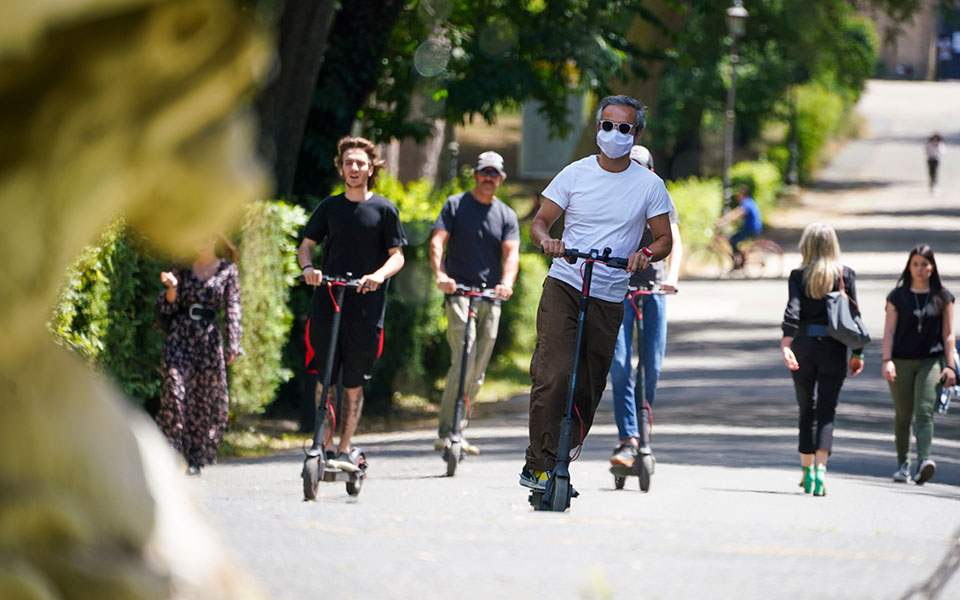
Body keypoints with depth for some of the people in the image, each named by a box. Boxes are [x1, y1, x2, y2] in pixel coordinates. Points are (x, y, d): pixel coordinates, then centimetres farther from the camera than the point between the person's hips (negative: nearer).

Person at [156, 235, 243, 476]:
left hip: (209, 338, 0)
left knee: (206, 396, 0)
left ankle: (195, 458, 8)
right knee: (174, 387, -15)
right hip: (180, 334, 0)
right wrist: (172, 287, -12)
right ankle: (172, 447, -15)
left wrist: (233, 345, -6)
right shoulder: (182, 269, 10)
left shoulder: (228, 271, 7)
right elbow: (167, 307, 8)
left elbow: (233, 309, 3)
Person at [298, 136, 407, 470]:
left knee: (354, 384, 1)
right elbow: (307, 245, 12)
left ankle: (345, 451, 9)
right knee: (324, 380, 2)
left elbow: (397, 255, 3)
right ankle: (324, 446, 12)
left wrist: (379, 275, -18)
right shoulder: (329, 207, 10)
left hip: (365, 308, -2)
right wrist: (308, 267, -10)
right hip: (326, 304, 2)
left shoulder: (384, 209, 3)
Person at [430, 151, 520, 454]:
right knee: (463, 363, -18)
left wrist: (506, 282, -20)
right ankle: (446, 433, -18)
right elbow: (437, 242, -4)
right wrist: (440, 275, -23)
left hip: (491, 298, 4)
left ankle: (456, 431, 15)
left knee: (477, 373, 6)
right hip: (459, 293, -4)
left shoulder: (506, 215, 13)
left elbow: (511, 252, 0)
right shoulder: (455, 205, 5)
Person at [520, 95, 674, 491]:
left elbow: (665, 240, 7)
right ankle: (538, 465, -16)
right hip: (563, 286, -2)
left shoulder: (649, 185, 4)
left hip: (609, 299, 2)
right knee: (554, 375, -19)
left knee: (589, 390, 4)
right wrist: (545, 240, -17)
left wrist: (645, 254, -16)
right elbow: (539, 222, 6)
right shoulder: (576, 174, 4)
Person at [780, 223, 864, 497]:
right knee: (826, 411, -1)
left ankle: (807, 471, 19)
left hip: (803, 347, 0)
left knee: (806, 410, 13)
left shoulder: (798, 276, 0)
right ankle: (820, 467, -19)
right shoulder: (846, 275, 1)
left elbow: (793, 310, -14)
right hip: (833, 348, 0)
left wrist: (786, 341, -23)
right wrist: (857, 352, 7)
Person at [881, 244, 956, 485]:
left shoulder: (942, 297, 5)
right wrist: (887, 360, -10)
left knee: (924, 411, -16)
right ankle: (903, 464, 16)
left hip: (931, 361, -1)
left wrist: (950, 366, 1)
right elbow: (889, 330, 1)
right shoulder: (898, 296, 4)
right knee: (903, 415, 5)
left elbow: (948, 334, 7)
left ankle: (923, 461, -28)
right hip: (902, 362, 1)